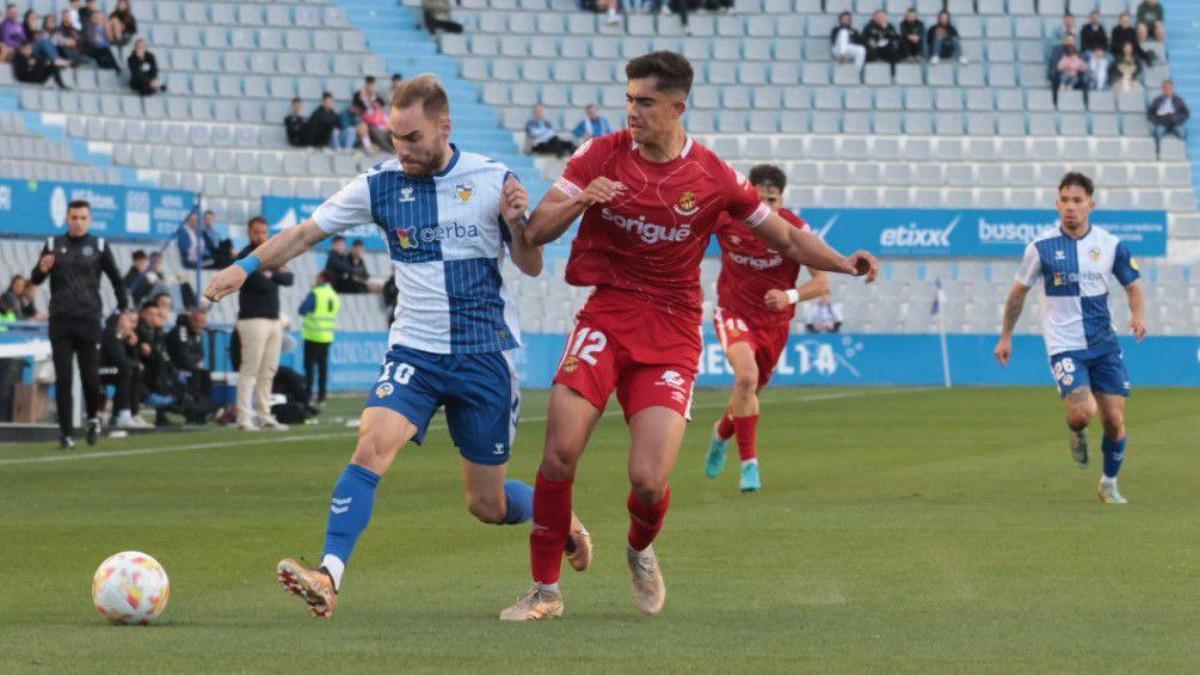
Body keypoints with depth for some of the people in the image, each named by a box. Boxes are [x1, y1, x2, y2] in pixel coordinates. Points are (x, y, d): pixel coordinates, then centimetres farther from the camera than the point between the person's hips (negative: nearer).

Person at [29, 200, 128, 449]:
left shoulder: (99, 246, 6)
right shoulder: (53, 245, 7)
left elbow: (116, 280, 13)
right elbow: (35, 279, 8)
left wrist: (124, 310, 6)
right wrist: (42, 269, -14)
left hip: (89, 320, -1)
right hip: (60, 321, 1)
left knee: (90, 375, -3)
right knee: (63, 379, -2)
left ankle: (93, 417, 25)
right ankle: (66, 433, 1)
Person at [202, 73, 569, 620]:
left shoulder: (491, 181, -6)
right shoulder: (381, 185, -3)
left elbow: (531, 267, 1)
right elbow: (306, 232, 3)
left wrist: (517, 223, -19)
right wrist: (246, 266, -8)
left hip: (484, 355, -1)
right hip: (414, 351, 1)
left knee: (488, 505, 7)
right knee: (372, 446, -26)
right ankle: (329, 575, -30)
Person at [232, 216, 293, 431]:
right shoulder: (246, 257, -5)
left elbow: (288, 279, 9)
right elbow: (262, 284, -16)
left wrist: (271, 274, -6)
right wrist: (277, 277, 2)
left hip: (273, 319, 8)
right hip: (253, 319, -8)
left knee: (268, 371, 8)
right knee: (250, 370, -10)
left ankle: (265, 417, 12)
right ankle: (244, 419, -12)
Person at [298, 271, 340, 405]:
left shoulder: (315, 294, -12)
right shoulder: (335, 296, 9)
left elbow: (302, 310, -14)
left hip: (313, 335, -6)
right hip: (327, 336, 6)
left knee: (309, 365, -3)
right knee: (323, 365, 8)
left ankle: (308, 393, -7)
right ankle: (321, 395, 7)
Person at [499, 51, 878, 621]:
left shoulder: (714, 179, -1)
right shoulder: (601, 155, -1)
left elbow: (785, 237, 9)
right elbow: (536, 232, -2)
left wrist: (842, 263, -7)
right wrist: (579, 202, -22)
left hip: (671, 334, -1)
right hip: (606, 317, 1)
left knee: (649, 480, -12)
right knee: (560, 452, -16)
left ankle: (641, 551, 25)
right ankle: (545, 589, 0)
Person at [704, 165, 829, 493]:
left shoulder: (795, 229, -18)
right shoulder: (725, 218, -15)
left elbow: (822, 283, -22)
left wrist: (790, 296, -38)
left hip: (774, 322, 2)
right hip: (734, 313, -2)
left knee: (751, 390, 17)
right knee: (747, 376, -28)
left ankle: (722, 433, 53)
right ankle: (749, 463, -20)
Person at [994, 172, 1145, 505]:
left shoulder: (1111, 246, 1)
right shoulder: (1041, 248, -4)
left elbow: (1133, 288, 13)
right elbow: (1018, 293, 9)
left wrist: (1138, 314, -8)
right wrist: (1006, 337, 11)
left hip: (1104, 345, 2)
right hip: (1065, 347, -2)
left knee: (1114, 420, -1)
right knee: (1082, 412, -23)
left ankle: (1109, 484, 24)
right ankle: (1077, 433, 16)